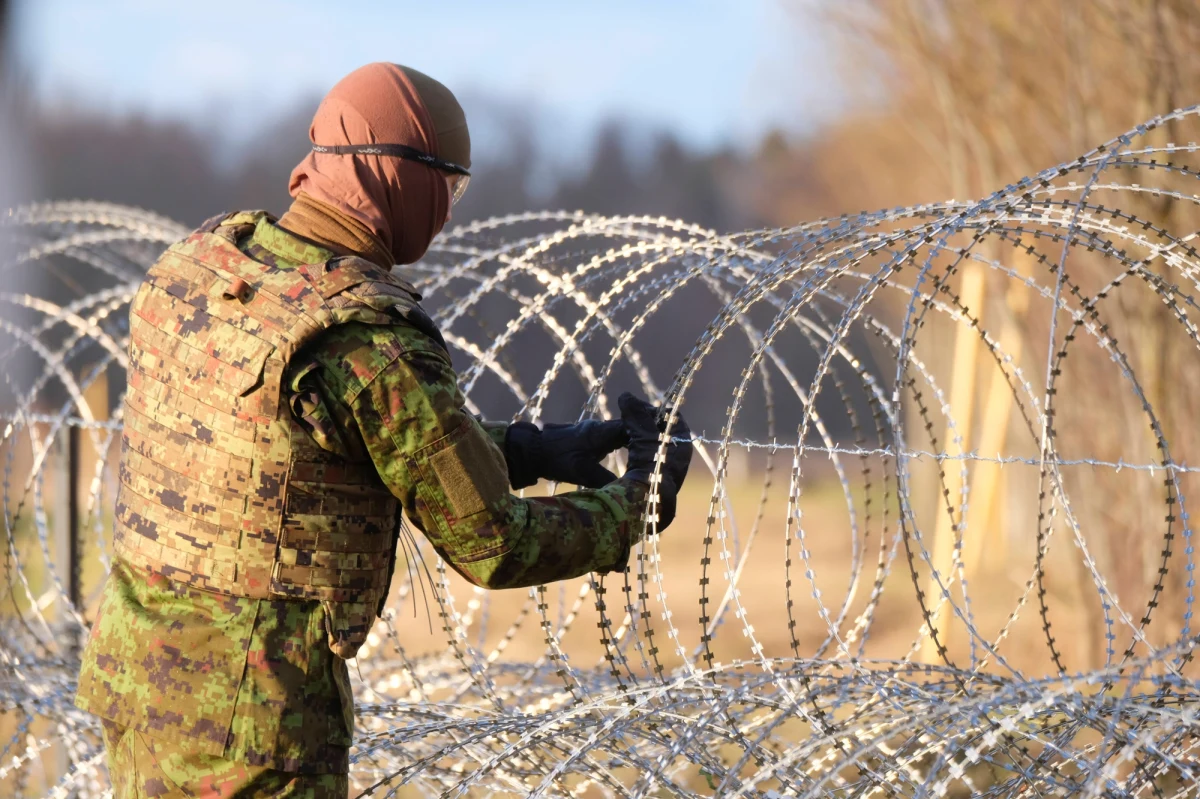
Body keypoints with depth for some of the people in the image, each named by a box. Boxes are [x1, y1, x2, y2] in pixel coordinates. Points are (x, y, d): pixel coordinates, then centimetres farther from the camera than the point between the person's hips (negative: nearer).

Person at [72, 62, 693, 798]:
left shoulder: (198, 265, 2)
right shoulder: (374, 344, -21)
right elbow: (493, 545, -12)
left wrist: (527, 448, 15)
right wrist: (639, 502, 5)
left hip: (132, 668, 8)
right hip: (252, 704, -8)